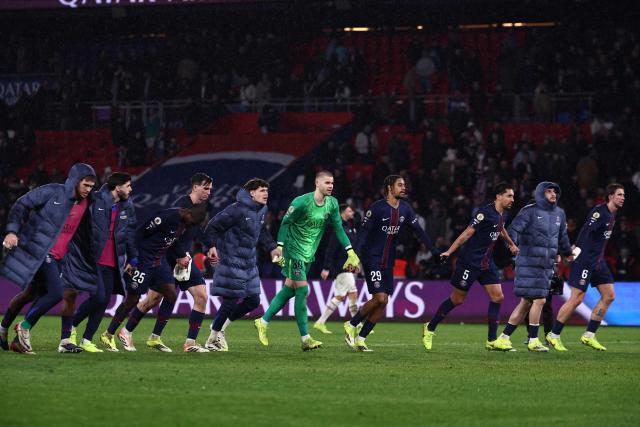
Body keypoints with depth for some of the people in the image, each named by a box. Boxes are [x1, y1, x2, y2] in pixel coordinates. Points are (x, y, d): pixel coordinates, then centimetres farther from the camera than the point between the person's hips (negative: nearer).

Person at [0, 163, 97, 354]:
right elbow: (22, 204, -8)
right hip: (40, 252, -8)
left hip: (57, 257, 8)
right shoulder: (53, 193, -11)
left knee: (31, 295, 15)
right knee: (56, 293, -17)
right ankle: (25, 326, -3)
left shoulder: (84, 203, 9)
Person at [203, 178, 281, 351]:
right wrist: (212, 246, -23)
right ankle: (213, 338, 11)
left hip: (249, 264, 9)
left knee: (253, 301, 9)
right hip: (231, 263, -9)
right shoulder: (238, 210, -18)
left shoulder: (261, 211, 8)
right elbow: (213, 226, -15)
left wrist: (272, 247, 18)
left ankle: (221, 326, 25)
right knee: (231, 301, -7)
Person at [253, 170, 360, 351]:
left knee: (289, 289, 11)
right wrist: (280, 248, -17)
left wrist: (350, 252, 4)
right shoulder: (301, 202, -18)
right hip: (294, 251, -7)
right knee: (302, 290, -11)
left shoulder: (332, 204, 1)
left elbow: (338, 228, 8)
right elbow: (285, 223, -12)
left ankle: (263, 322, 25)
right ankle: (305, 339, -9)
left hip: (309, 254, 7)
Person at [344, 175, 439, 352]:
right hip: (372, 258, -7)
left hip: (388, 261, 7)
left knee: (383, 302, 0)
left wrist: (434, 251, 6)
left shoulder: (405, 208, 5)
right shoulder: (377, 207, -13)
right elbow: (364, 232, -13)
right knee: (380, 298, -17)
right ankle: (351, 325, 3)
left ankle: (360, 338, 8)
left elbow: (418, 230, 10)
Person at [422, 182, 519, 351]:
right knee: (457, 299, 0)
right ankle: (429, 328, 18)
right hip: (470, 262, -8)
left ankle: (491, 340, 1)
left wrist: (511, 244, 44)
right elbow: (468, 233, -19)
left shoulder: (503, 214, 7)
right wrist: (449, 252, -21)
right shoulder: (486, 212, -18)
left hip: (487, 264, 8)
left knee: (498, 297, -3)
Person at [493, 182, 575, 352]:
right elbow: (513, 229, -13)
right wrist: (512, 244, -32)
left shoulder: (559, 214, 15)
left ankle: (503, 338, 12)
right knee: (539, 300, -10)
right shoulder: (530, 211, -6)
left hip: (546, 266, 7)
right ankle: (533, 340, 0)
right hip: (529, 263, -7)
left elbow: (562, 236, 31)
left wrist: (568, 252, 44)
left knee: (526, 303, 7)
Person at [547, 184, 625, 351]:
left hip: (598, 260, 10)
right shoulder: (599, 211, -16)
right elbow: (586, 231, -25)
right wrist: (577, 250, -32)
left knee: (609, 296, 4)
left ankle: (589, 335, 10)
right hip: (585, 260, -10)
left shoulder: (611, 215, 14)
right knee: (576, 299, -9)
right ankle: (553, 335, 2)